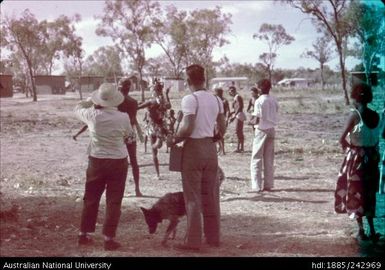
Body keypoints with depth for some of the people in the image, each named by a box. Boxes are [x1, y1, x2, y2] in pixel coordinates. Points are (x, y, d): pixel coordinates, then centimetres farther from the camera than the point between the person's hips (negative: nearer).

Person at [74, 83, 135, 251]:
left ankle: (84, 234, 24)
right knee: (113, 201, 5)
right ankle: (109, 238, 5)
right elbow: (129, 135, 6)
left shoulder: (92, 116, -11)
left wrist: (91, 101, 22)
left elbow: (77, 109, 11)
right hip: (118, 162, -2)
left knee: (91, 199, 16)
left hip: (97, 160, 2)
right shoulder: (123, 118, -14)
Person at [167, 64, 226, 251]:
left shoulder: (190, 99, -13)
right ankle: (213, 237, 20)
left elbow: (188, 128, -22)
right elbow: (222, 130, 10)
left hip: (193, 148, -6)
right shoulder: (216, 100, 7)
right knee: (211, 196, 13)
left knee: (193, 198, 0)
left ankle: (193, 241, 2)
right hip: (210, 148, 6)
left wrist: (174, 140, -7)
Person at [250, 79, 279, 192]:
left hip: (261, 130, -6)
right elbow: (276, 117, 9)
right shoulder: (274, 100, 4)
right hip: (272, 130, 6)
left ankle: (257, 186, -3)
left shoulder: (259, 101, -14)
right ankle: (268, 184, 12)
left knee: (256, 158, 1)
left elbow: (257, 120, -17)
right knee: (269, 159, 12)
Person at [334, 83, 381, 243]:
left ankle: (361, 231, 6)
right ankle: (372, 230, 16)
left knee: (355, 193, 6)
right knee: (369, 193, 16)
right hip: (372, 157, 5)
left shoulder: (355, 115, -15)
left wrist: (348, 146, 0)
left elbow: (342, 139, -18)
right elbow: (376, 139, 4)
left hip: (356, 157, -5)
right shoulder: (376, 116, 2)